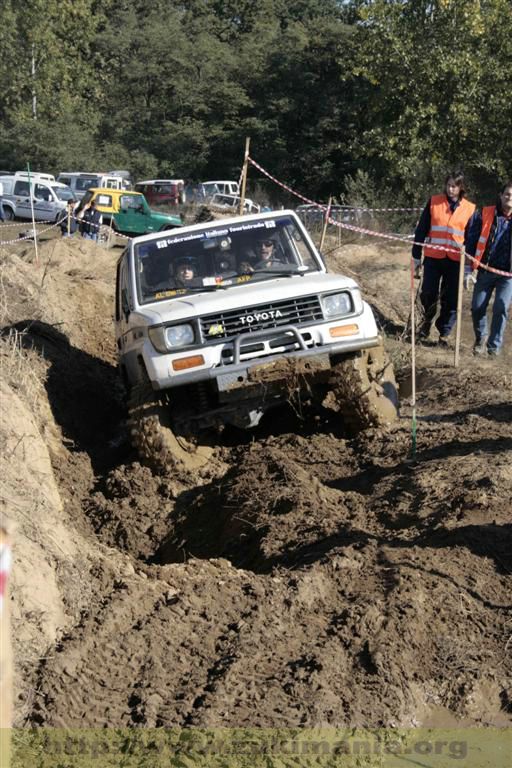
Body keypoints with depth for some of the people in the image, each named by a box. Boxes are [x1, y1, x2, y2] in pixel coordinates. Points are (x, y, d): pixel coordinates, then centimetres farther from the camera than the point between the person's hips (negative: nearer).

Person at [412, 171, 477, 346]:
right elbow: (421, 230, 5)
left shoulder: (469, 209, 3)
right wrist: (416, 256, 3)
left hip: (455, 260, 0)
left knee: (451, 300, 1)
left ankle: (444, 333, 13)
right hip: (433, 258, 0)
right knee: (428, 294, -1)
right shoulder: (433, 202, 3)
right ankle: (427, 321, 27)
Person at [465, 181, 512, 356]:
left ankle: (494, 346, 6)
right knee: (477, 307, 1)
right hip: (485, 271, 1)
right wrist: (470, 266, -4)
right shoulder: (485, 214, 0)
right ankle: (480, 338, 25)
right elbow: (472, 240, 1)